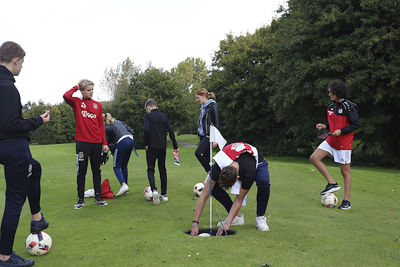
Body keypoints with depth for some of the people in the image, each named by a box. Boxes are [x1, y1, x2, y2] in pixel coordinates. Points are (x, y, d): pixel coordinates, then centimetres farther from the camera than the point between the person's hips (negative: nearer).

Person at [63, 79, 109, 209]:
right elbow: (66, 96, -22)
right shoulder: (76, 102, 2)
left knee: (97, 171, 10)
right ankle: (81, 200, 13)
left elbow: (101, 124, 10)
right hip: (82, 142, -3)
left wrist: (104, 143, 6)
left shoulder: (98, 105, 10)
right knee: (81, 172, 3)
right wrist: (76, 87, -5)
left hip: (97, 143, 3)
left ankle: (98, 197, 20)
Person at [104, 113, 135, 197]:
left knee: (116, 167, 2)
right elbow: (130, 130, 20)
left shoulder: (106, 127, 4)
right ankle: (126, 187, 18)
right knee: (124, 165, 18)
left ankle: (124, 185, -19)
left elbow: (106, 142, 3)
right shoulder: (119, 122, 23)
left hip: (121, 143, -7)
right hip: (130, 140, 7)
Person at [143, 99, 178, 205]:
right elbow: (170, 131, 5)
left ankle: (154, 190, -20)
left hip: (152, 146, -4)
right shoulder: (164, 116, 9)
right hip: (162, 146, 5)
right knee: (162, 169, 13)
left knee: (150, 169, 2)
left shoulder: (148, 116, -5)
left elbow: (146, 130, -19)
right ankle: (164, 194, 16)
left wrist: (146, 144, -8)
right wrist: (175, 146, 8)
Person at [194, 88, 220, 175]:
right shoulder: (203, 107, 17)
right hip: (203, 135, 9)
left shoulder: (212, 105, -9)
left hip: (209, 135, -8)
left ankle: (210, 172, -10)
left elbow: (216, 122, -13)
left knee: (198, 153, -20)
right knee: (205, 157, 5)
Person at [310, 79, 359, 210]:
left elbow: (355, 124, -14)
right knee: (314, 157, -6)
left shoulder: (349, 107, -14)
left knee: (345, 171, 0)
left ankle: (346, 201, 11)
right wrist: (325, 126, 1)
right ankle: (332, 183, 1)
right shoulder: (331, 106, 9)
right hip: (331, 140, 8)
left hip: (344, 144, -8)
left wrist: (341, 131, -24)